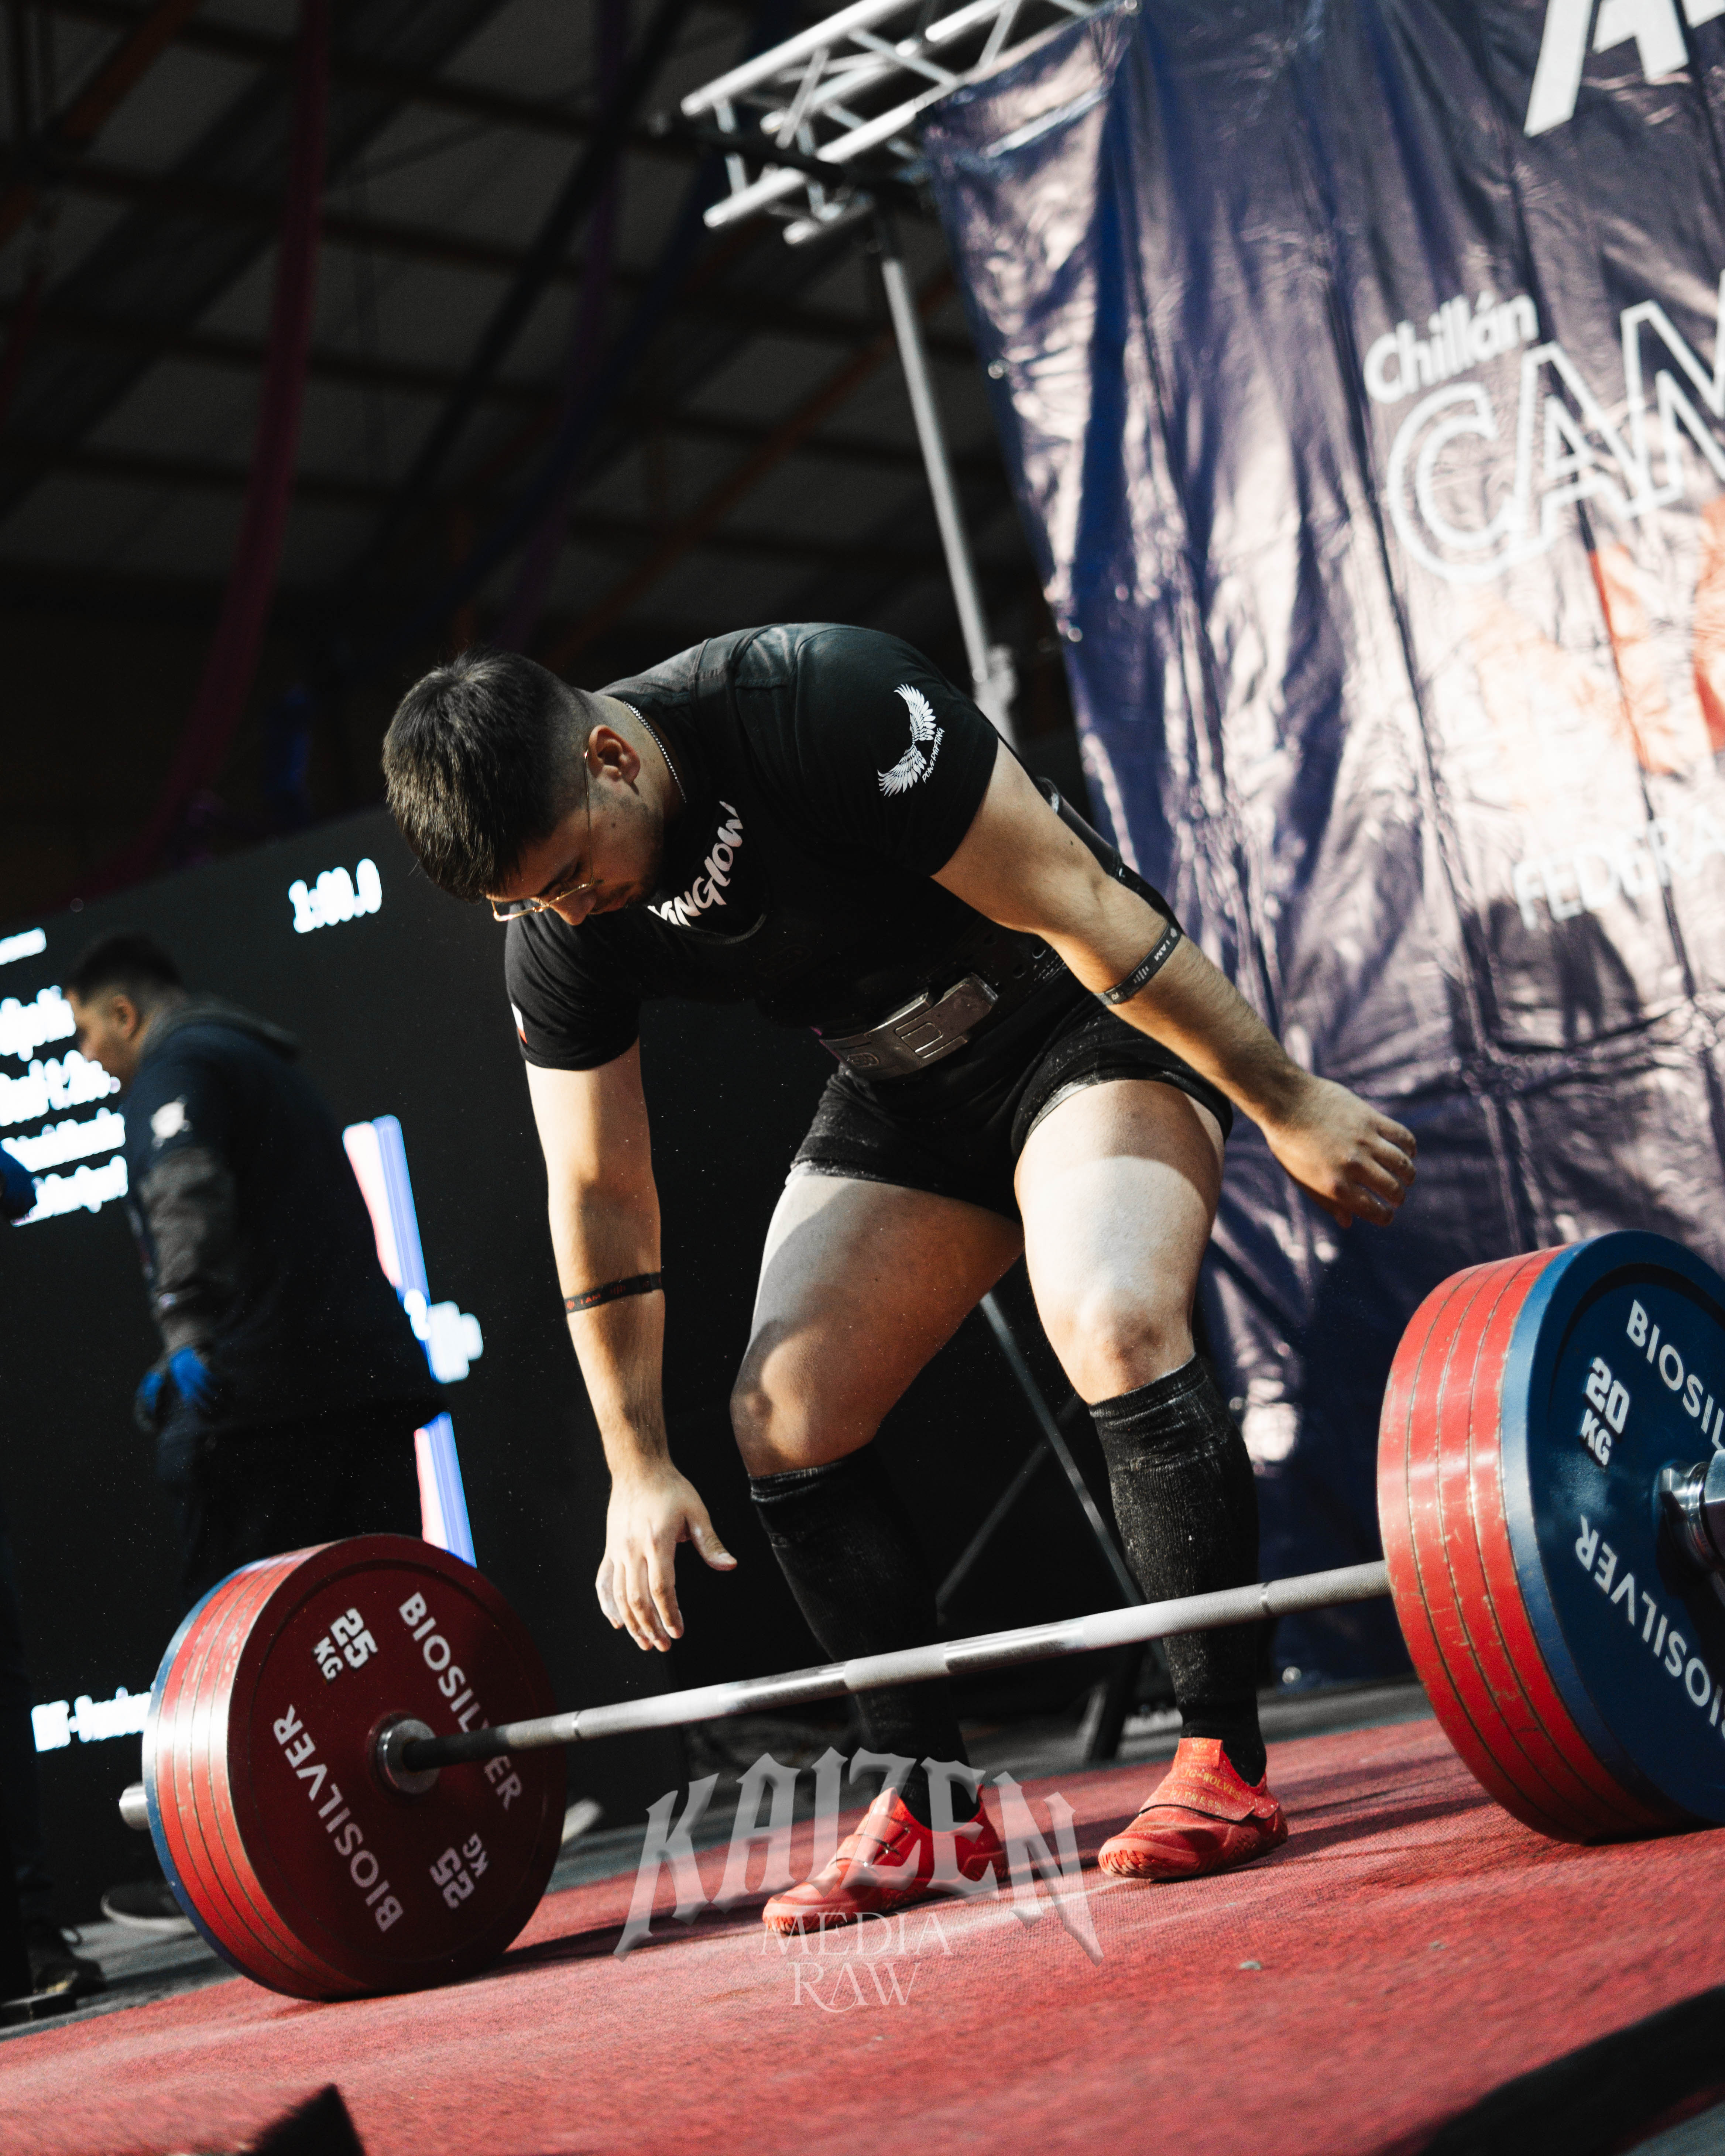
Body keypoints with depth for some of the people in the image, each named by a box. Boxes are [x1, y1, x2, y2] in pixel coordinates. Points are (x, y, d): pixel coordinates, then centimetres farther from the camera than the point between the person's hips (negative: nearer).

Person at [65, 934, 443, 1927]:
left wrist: (190, 1335, -23)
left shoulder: (176, 1066, -1)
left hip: (265, 1395, -9)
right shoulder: (269, 1059, 28)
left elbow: (188, 1203, -18)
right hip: (372, 1374, 9)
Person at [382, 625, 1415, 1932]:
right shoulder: (557, 931, -13)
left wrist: (1292, 1106, -21)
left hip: (1094, 1024, -6)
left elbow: (1079, 906, -26)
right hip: (905, 1089, 6)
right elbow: (600, 1196, -2)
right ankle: (932, 1802, 7)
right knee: (785, 1421, -5)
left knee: (1110, 1324, -30)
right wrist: (641, 1467, 0)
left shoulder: (825, 707, -32)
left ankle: (1225, 1766, -18)